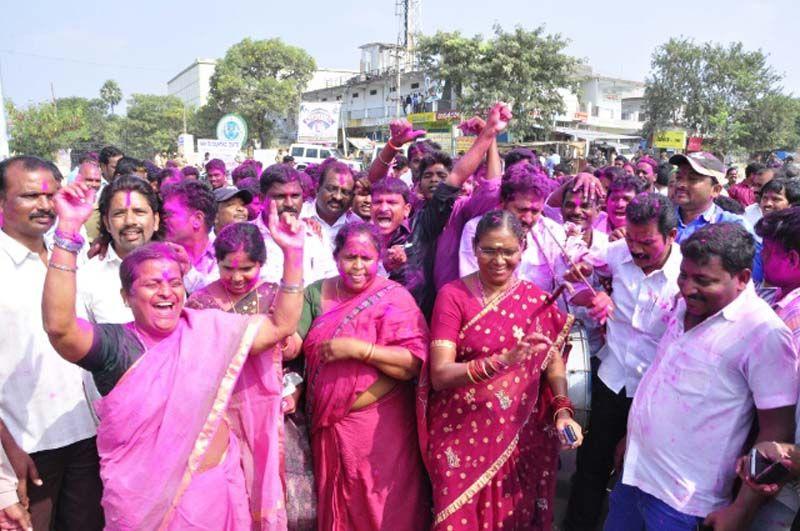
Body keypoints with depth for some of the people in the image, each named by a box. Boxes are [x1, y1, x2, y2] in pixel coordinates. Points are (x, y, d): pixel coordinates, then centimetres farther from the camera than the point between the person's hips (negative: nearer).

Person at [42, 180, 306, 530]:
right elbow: (59, 326, -29)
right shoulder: (113, 344, -10)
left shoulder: (211, 329, -1)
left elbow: (281, 325, -2)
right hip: (146, 499, -2)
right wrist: (68, 229, -34)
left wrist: (292, 253, -11)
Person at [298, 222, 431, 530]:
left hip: (380, 426, -3)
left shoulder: (394, 298, -10)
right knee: (336, 506, 21)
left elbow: (416, 362, -18)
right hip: (328, 424, 4)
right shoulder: (316, 293, 3)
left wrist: (357, 348, -23)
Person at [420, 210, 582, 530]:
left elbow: (553, 360, 5)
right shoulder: (453, 296, -10)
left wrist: (563, 411, -12)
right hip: (463, 435, -3)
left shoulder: (536, 299, 1)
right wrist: (501, 361, -31)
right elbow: (439, 375, -17)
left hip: (522, 436, 3)